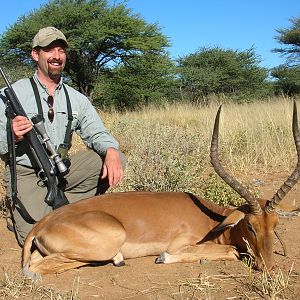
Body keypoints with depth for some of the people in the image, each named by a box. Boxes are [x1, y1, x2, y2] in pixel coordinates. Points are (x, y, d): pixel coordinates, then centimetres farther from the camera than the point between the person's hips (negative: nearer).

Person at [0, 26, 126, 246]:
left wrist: (111, 151, -24)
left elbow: (97, 134, -1)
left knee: (116, 158, -13)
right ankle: (20, 212, 14)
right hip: (25, 173, -4)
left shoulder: (77, 100, 5)